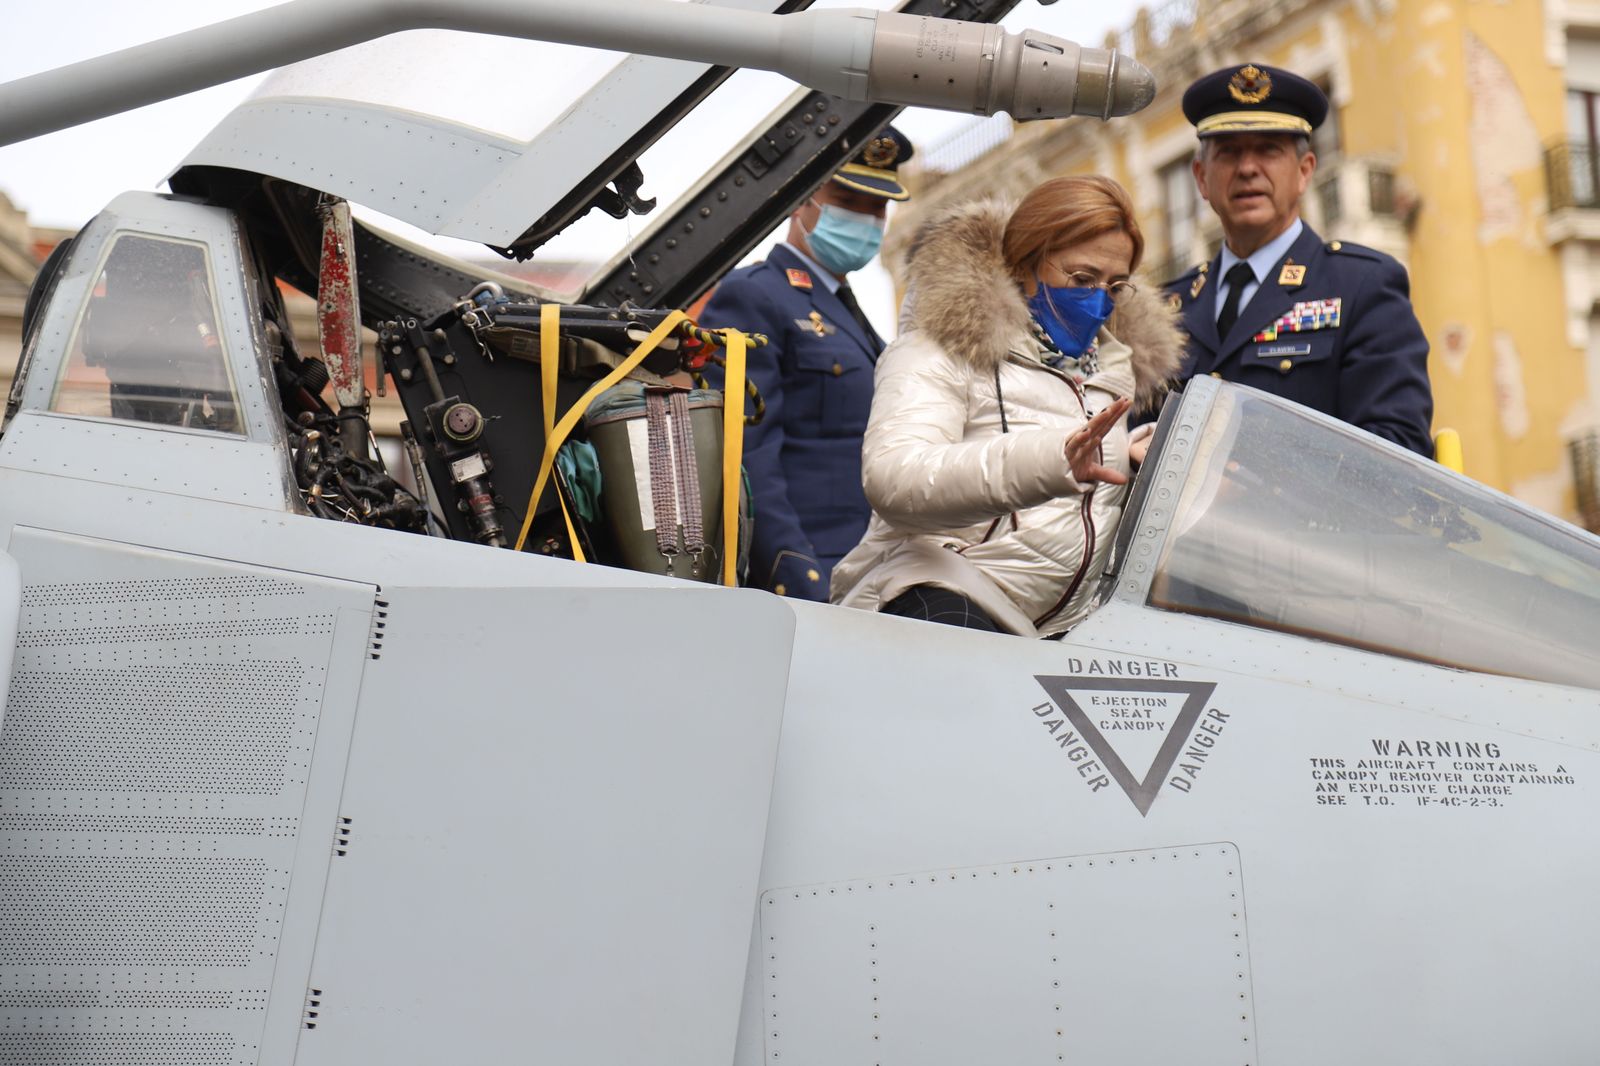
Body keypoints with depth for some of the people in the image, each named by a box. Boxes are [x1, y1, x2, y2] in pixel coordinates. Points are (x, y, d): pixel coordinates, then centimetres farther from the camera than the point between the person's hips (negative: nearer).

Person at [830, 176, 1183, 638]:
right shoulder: (948, 348, -2)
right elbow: (891, 479, -21)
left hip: (1060, 629, 7)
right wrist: (1050, 461, -34)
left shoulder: (1114, 362, 22)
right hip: (943, 602, -7)